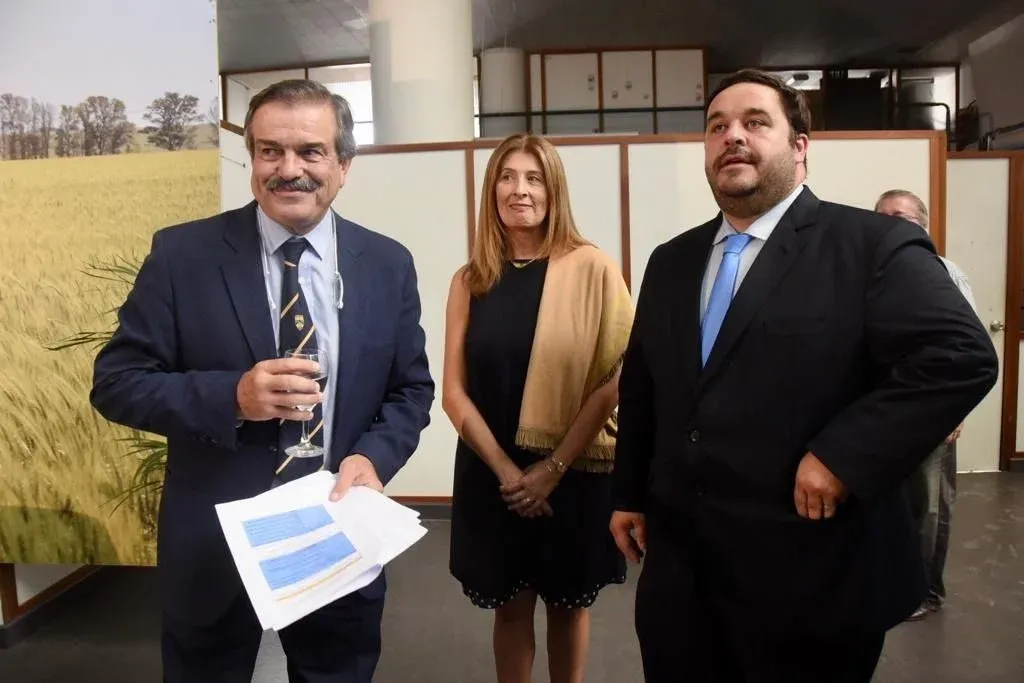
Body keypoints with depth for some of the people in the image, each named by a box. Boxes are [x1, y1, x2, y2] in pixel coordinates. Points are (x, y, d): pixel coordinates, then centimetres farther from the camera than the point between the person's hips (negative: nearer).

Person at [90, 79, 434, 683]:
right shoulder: (182, 254, -9)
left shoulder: (388, 265, -2)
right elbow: (116, 381, -7)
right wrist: (232, 396, -23)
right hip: (214, 543, -1)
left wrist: (374, 456, -16)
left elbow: (412, 389, 3)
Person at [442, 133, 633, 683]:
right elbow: (454, 391, -2)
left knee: (569, 604, 16)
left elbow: (615, 377, -9)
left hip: (574, 472, -1)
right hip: (492, 475, 2)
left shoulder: (591, 268, -7)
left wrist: (554, 465, -12)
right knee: (509, 607, 15)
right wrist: (506, 470, -11)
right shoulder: (470, 281, 1)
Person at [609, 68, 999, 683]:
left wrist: (844, 456, -22)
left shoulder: (874, 245, -9)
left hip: (811, 574, -5)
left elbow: (962, 356, -19)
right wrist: (629, 494, 15)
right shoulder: (671, 261, 10)